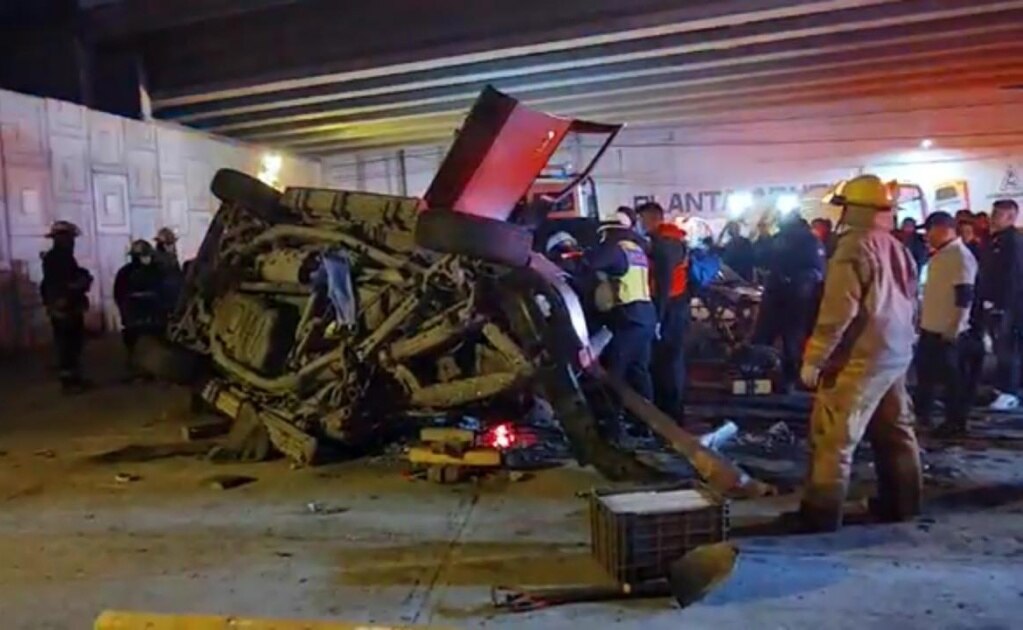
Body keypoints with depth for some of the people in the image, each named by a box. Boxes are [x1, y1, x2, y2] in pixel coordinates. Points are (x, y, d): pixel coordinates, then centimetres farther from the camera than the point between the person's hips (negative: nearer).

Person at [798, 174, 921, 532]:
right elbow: (909, 305, 18)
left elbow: (838, 310, -20)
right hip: (896, 354, 9)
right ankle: (902, 505, 28)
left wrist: (813, 359, -15)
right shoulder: (897, 248, 12)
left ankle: (821, 515, -5)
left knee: (833, 437, -6)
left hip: (861, 357, -9)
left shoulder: (854, 246, -14)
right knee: (895, 432, 17)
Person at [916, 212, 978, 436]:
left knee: (952, 376, 1)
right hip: (930, 326, 9)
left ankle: (956, 422, 12)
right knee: (925, 372, 17)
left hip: (947, 330, -9)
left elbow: (964, 297, -20)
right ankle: (922, 415, 31)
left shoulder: (961, 256, -15)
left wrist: (954, 329, -20)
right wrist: (922, 319, 19)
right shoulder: (939, 254, 13)